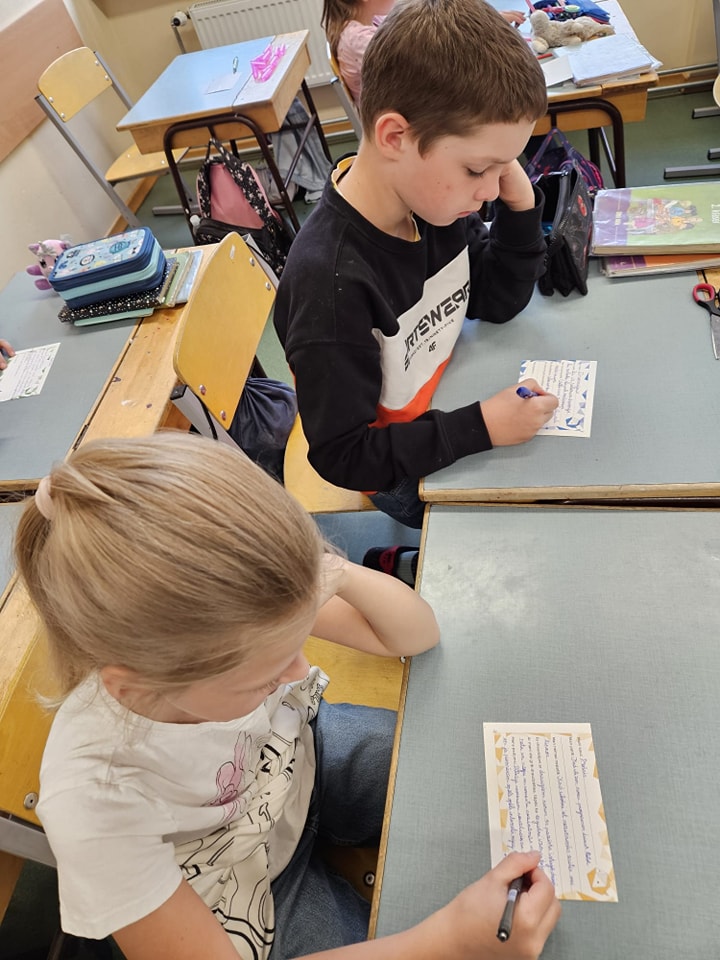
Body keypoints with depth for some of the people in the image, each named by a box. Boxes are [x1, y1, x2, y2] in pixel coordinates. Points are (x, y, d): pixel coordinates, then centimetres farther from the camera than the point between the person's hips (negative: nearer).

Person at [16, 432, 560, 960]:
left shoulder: (220, 608, -31)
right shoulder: (94, 803, -38)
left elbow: (418, 637, -19)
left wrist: (339, 574, -42)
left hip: (305, 758, 3)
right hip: (249, 896, -2)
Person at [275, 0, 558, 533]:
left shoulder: (434, 198, -14)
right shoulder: (332, 283, -36)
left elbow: (498, 302, 0)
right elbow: (342, 457, -28)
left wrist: (519, 206, -17)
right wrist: (481, 427, -31)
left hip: (453, 403, 6)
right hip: (405, 474, -6)